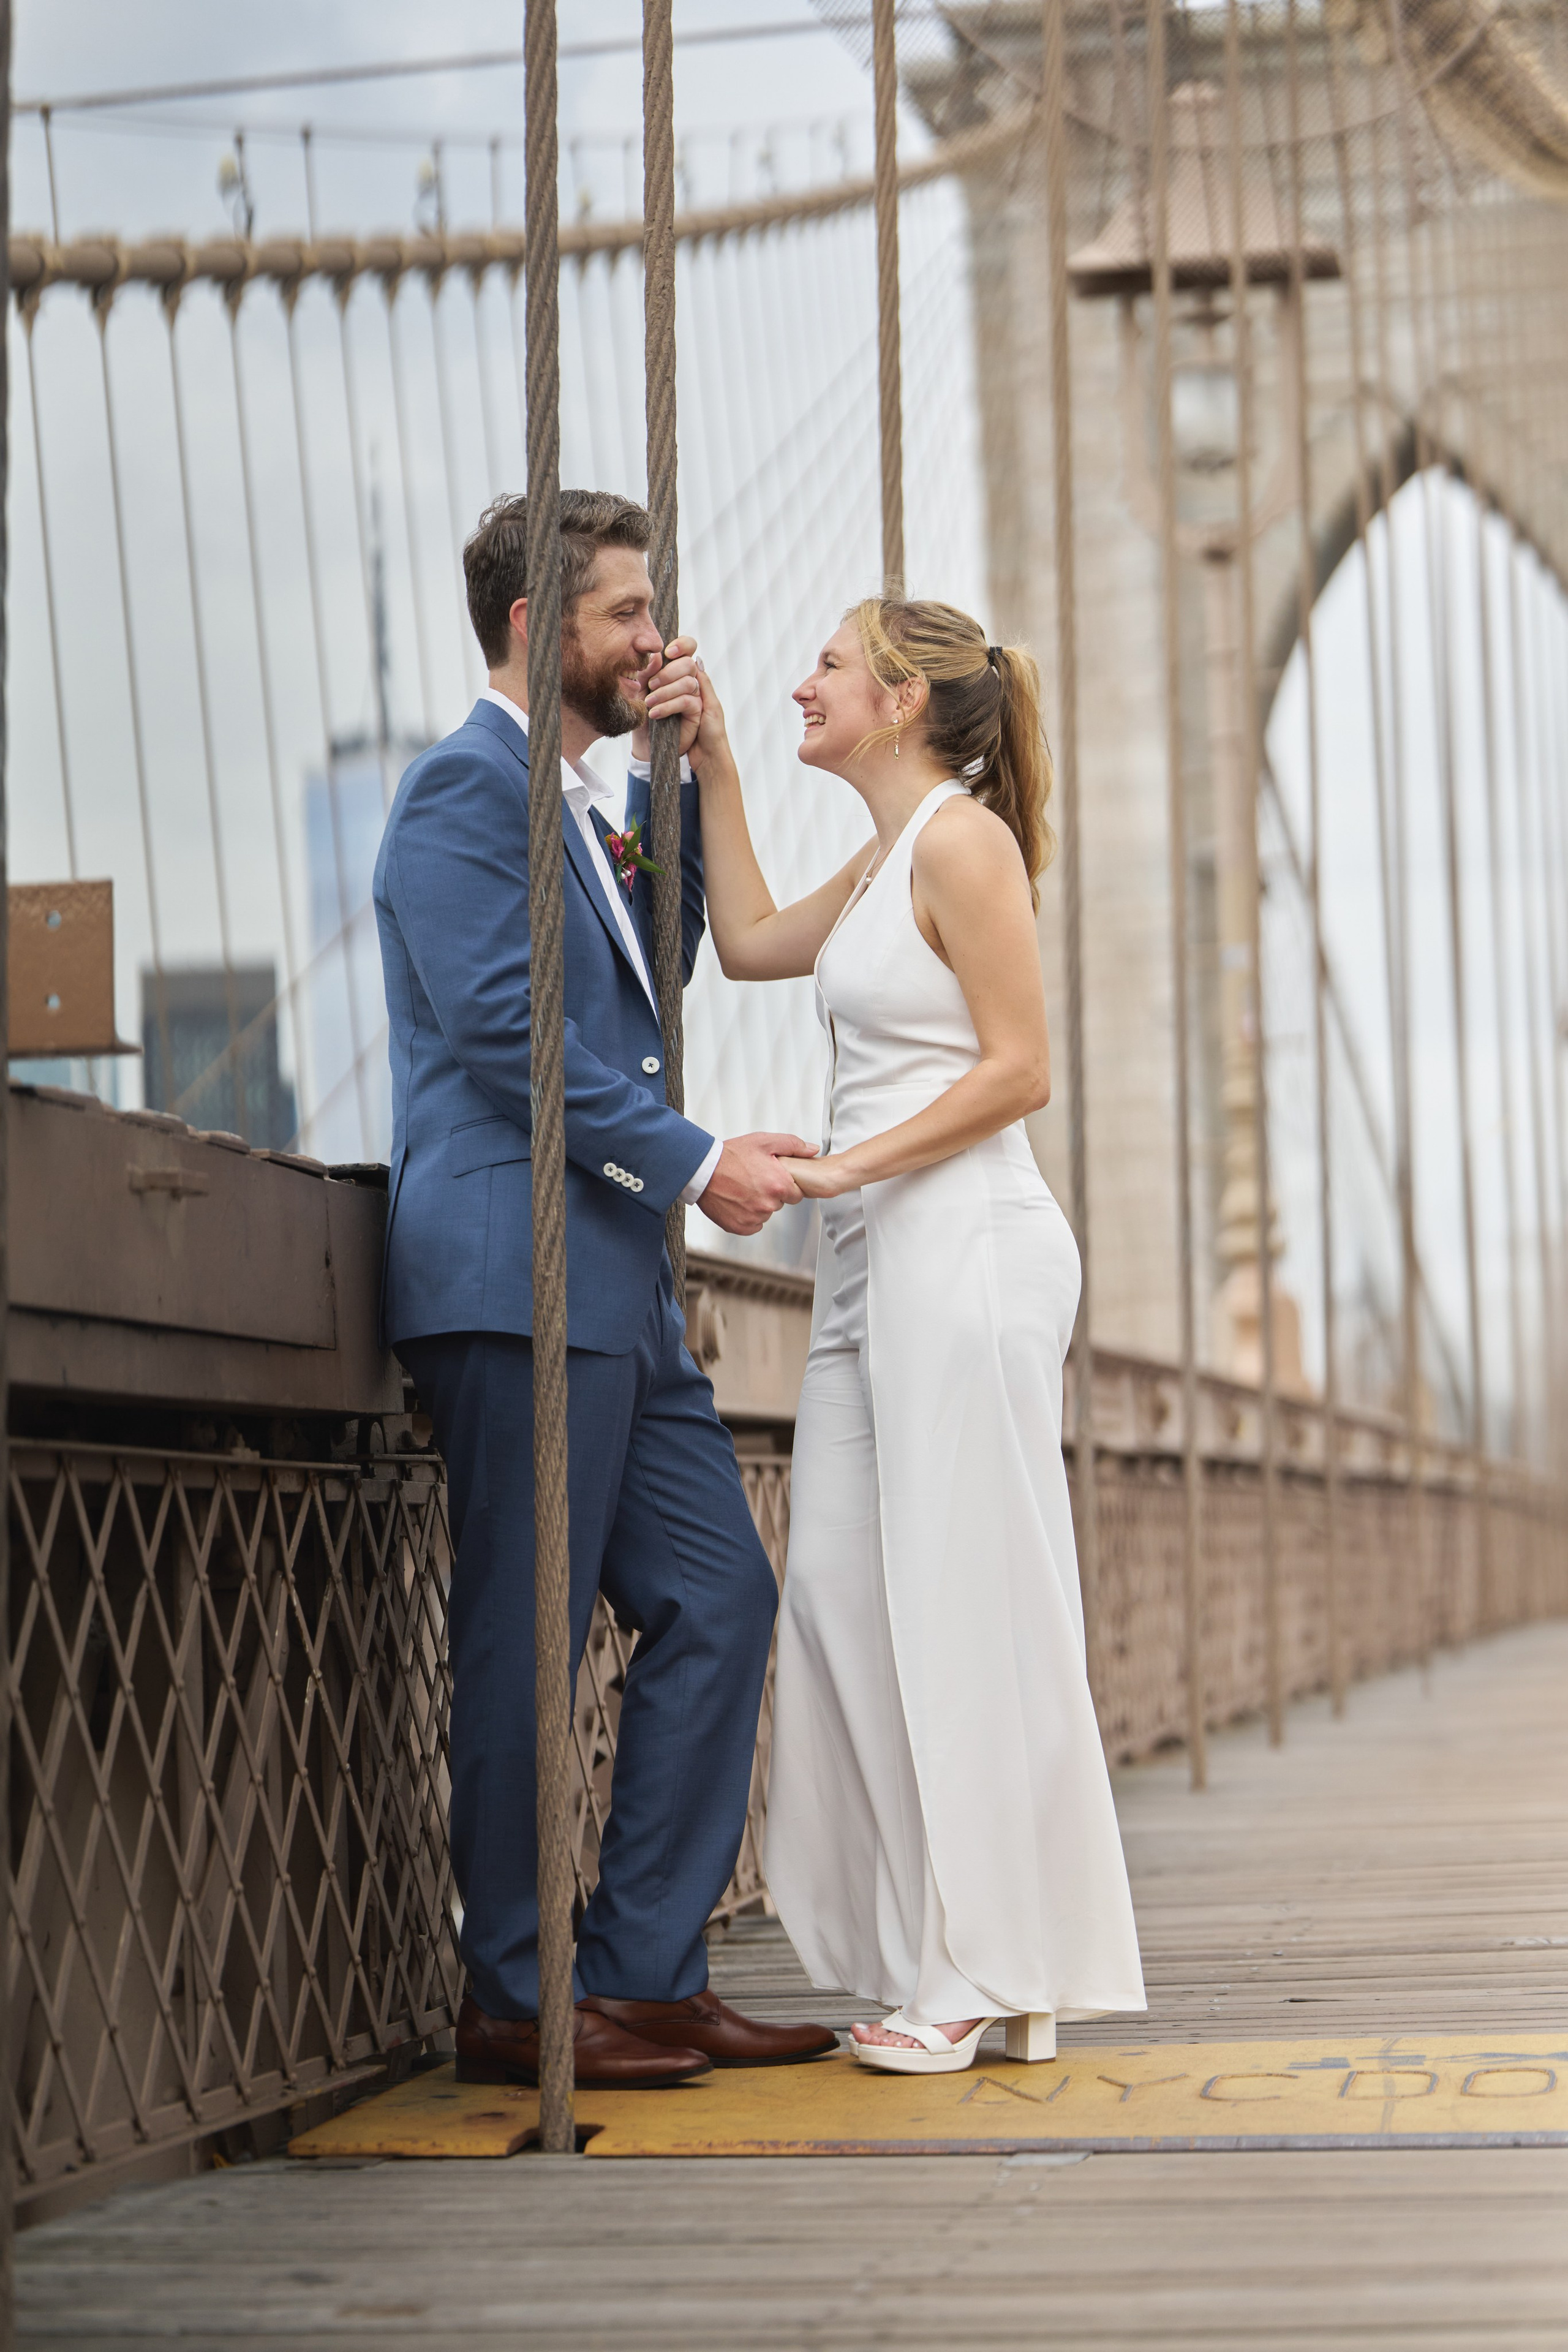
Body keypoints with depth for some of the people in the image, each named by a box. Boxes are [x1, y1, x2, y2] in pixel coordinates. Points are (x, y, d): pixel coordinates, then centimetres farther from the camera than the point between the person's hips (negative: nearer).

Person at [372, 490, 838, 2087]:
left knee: (720, 1599, 8)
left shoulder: (571, 799, 21)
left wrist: (679, 772, 17)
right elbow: (508, 1027, -17)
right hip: (517, 1275, -10)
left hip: (615, 1284, 10)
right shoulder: (466, 785, -8)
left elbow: (653, 961, 28)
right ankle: (517, 2003, 4)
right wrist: (696, 1163, -15)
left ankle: (647, 1975, 13)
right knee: (526, 1644, -4)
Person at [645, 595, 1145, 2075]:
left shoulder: (961, 840, -9)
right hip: (876, 1256, 9)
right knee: (847, 1593, 5)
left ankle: (994, 1972, 0)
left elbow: (1019, 1069, -13)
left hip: (960, 1243, -9)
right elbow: (748, 943, 29)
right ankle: (936, 1959, 9)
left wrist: (845, 1165, -17)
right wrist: (714, 767, 25)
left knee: (961, 1603, -6)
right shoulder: (882, 861, 19)